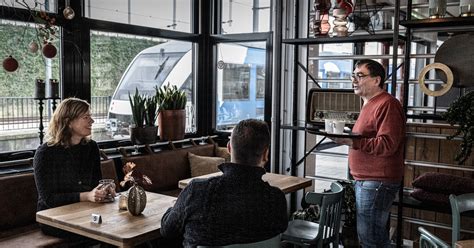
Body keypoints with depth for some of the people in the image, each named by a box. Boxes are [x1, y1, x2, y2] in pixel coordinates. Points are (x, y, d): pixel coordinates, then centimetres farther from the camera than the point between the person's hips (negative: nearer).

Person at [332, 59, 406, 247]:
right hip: (365, 180, 10)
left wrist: (352, 142, -29)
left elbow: (387, 144, -24)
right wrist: (346, 138, 15)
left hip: (377, 182, -10)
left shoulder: (387, 104, -14)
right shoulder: (369, 104, 19)